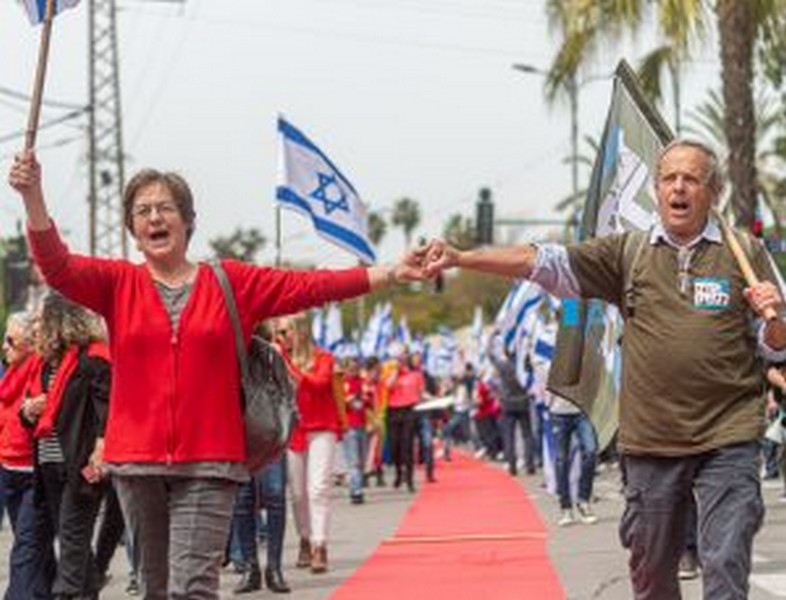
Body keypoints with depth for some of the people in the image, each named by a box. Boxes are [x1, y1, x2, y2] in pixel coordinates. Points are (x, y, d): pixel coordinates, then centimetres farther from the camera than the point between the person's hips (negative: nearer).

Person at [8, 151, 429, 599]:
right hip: (137, 459, 2)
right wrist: (33, 198, -24)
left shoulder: (233, 283, 7)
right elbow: (58, 267, -8)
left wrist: (390, 274, -4)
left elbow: (312, 287, 4)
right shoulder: (118, 283, 7)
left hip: (209, 463, -2)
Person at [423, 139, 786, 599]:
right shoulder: (628, 252, 9)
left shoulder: (746, 253, 4)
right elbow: (543, 263, 2)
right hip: (650, 442, 3)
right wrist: (461, 258, -8)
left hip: (727, 442, -3)